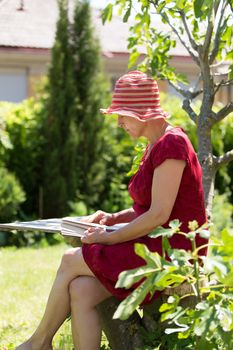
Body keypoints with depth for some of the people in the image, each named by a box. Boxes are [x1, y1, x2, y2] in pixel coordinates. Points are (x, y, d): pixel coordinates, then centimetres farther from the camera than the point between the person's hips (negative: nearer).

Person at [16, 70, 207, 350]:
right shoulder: (153, 147, 16)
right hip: (154, 248, 9)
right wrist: (114, 218, 8)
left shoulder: (171, 144, -16)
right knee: (81, 291, -12)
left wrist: (109, 238, -13)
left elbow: (159, 215, -20)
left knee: (71, 261, -10)